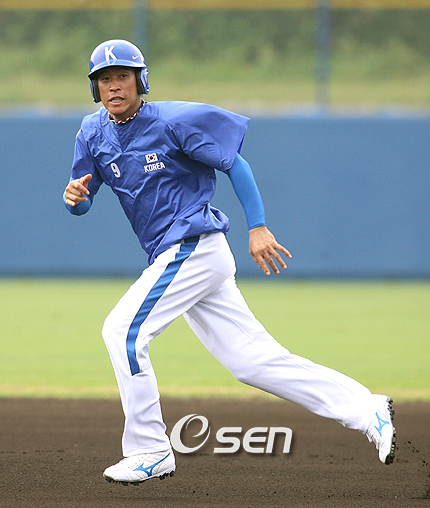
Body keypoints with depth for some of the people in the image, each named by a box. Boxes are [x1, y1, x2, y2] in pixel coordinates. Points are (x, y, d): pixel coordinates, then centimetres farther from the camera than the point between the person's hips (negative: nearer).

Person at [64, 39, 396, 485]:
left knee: (123, 330, -15)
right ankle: (365, 410, 8)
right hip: (172, 257, 7)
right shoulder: (94, 134, 7)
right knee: (252, 359, 5)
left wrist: (258, 228, -12)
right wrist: (75, 195, -16)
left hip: (194, 246, -7)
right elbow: (81, 204, 8)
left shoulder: (173, 121, -11)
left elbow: (234, 163, -8)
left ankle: (150, 452, -6)